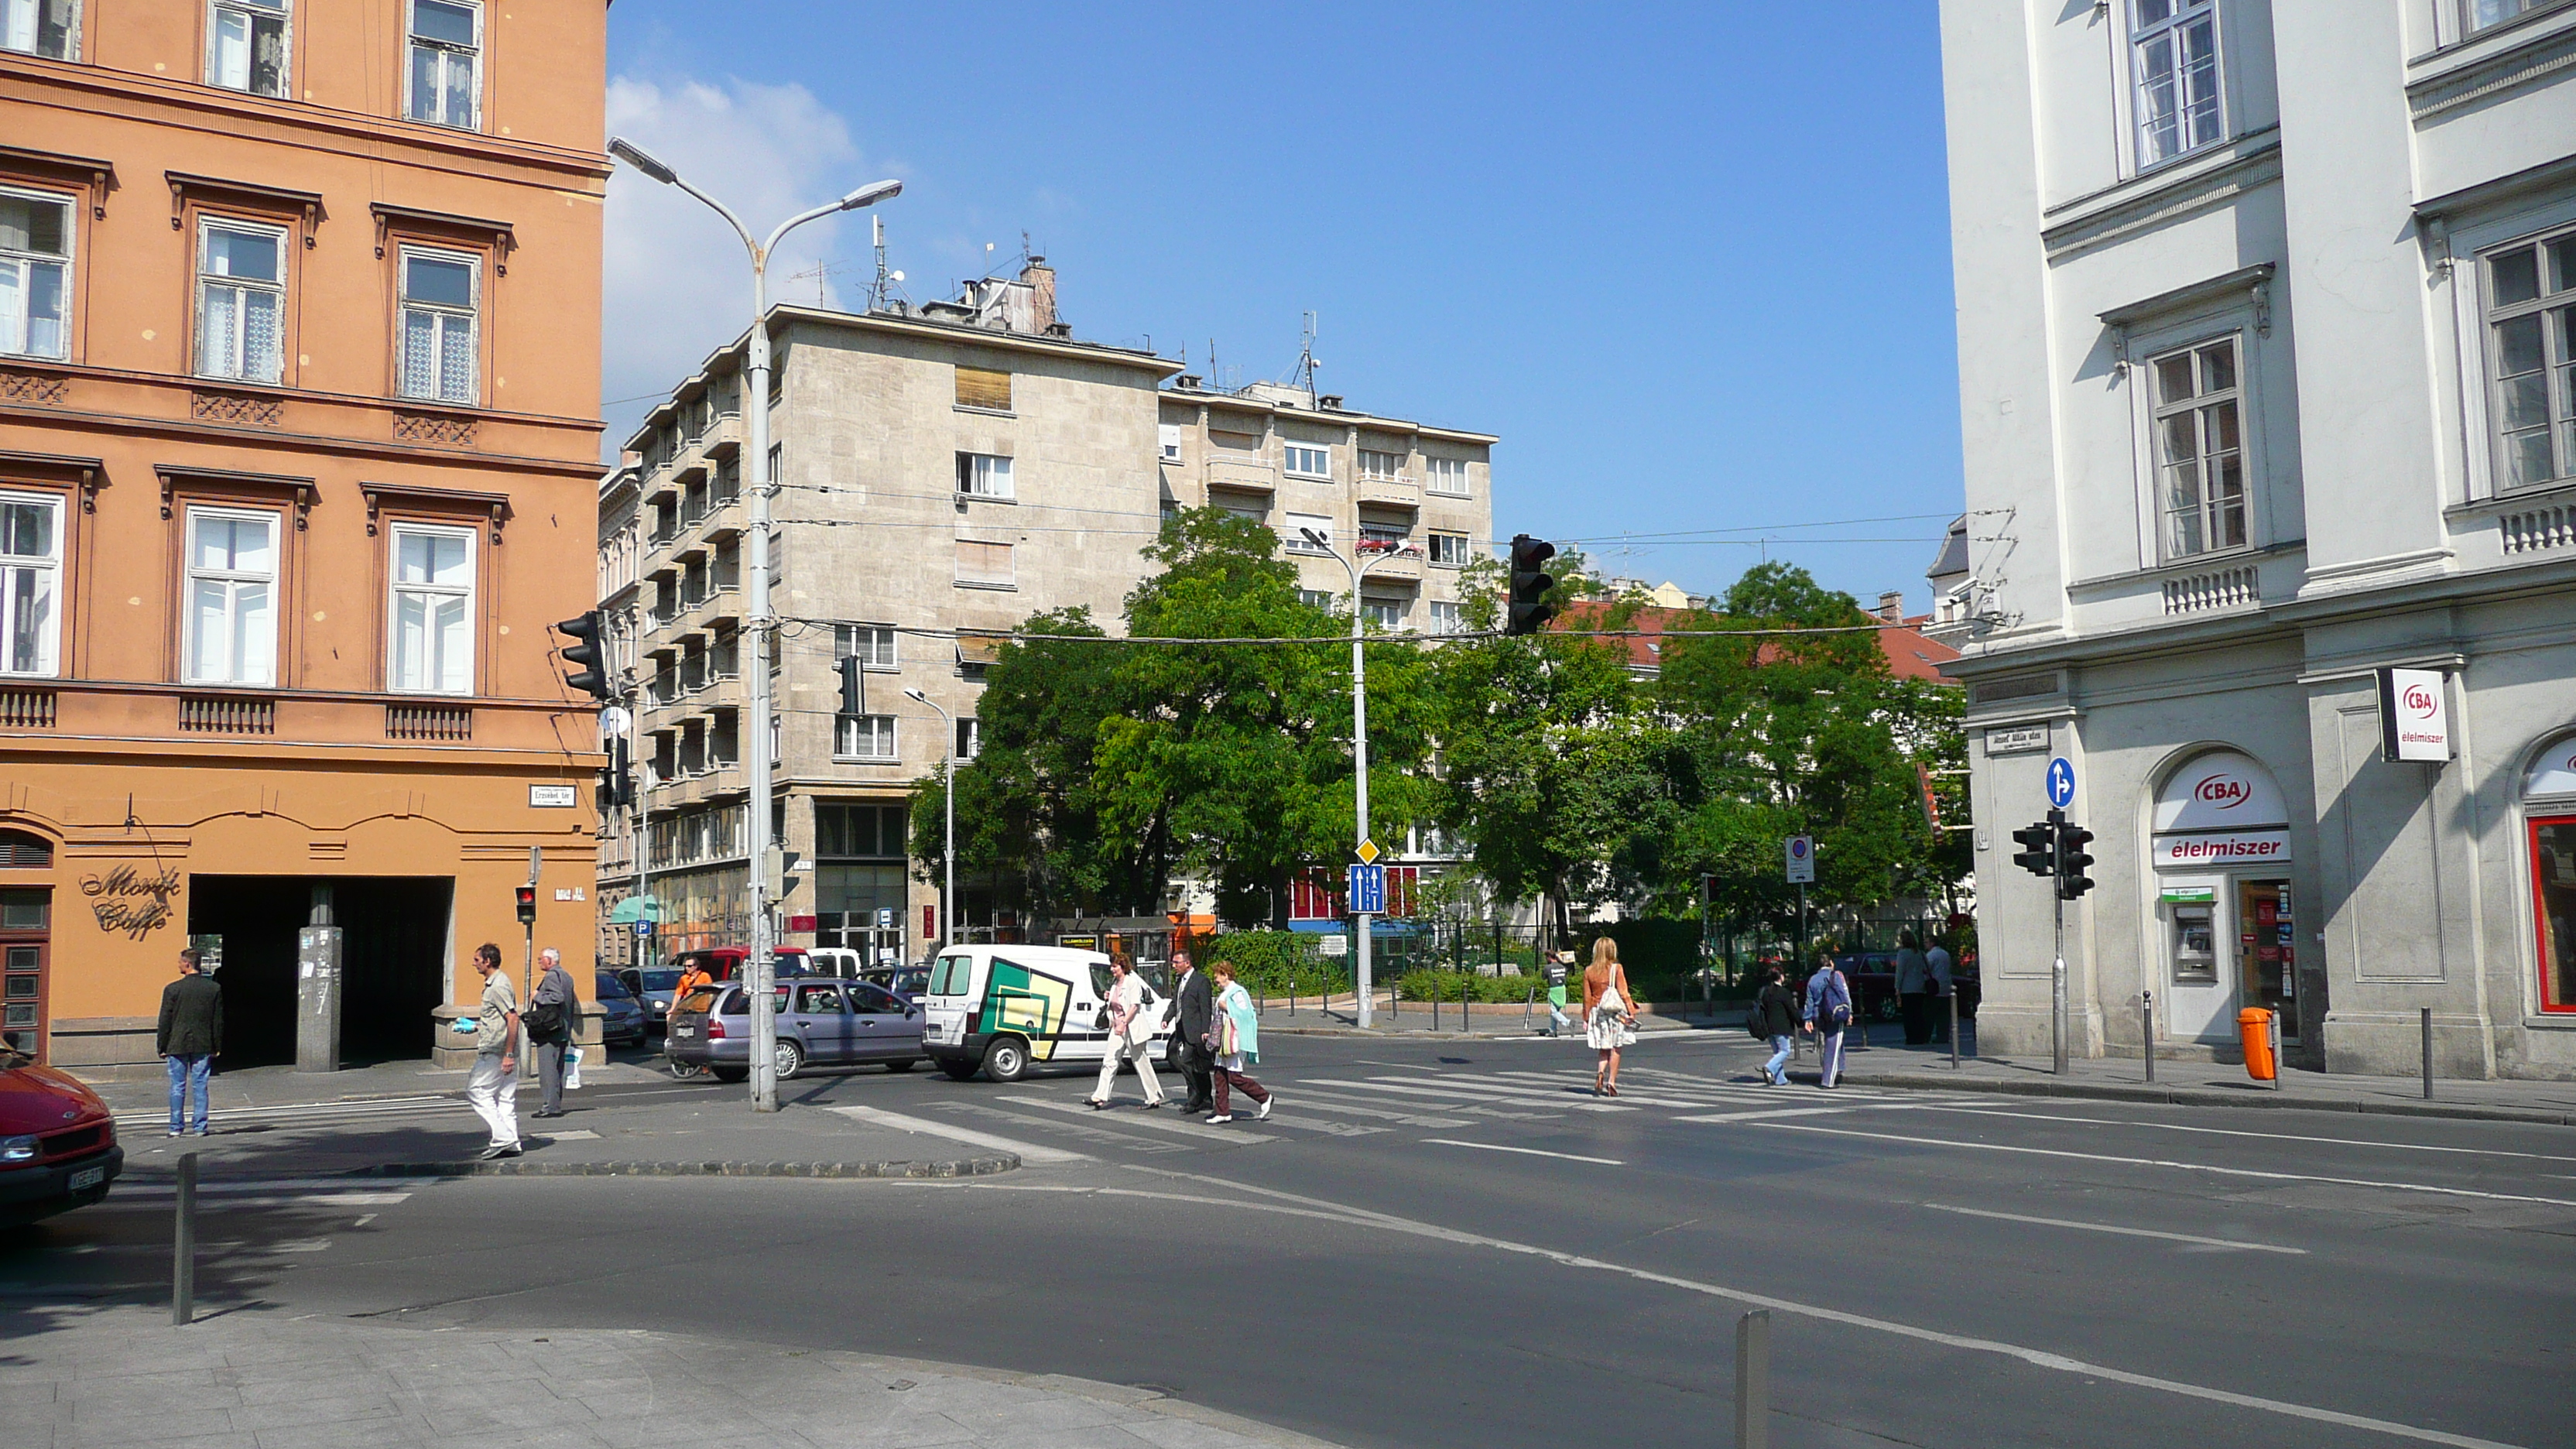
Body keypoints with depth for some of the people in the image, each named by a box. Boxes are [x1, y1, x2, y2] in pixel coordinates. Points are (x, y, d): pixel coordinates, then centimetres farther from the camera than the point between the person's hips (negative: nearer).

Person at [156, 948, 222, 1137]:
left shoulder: (172, 989, -7)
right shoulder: (214, 989, 0)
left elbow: (165, 1021, -3)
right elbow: (218, 1021, 5)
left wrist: (162, 1047, 4)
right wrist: (216, 1047, 12)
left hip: (177, 1045, -2)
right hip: (203, 1045, 2)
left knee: (177, 1087, 5)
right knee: (200, 1086, 5)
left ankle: (176, 1127, 7)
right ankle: (200, 1127, 4)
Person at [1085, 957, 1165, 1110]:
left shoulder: (1132, 982, -12)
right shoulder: (1115, 983, 13)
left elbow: (1135, 1005, -19)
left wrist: (1124, 1023, -26)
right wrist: (1109, 998, 4)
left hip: (1132, 1027, -8)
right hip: (1117, 1028, 8)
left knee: (1142, 1063, 1)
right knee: (1109, 1062, -2)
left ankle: (1154, 1099, 11)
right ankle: (1100, 1097, -6)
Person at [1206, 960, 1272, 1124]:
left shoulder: (1237, 993, -12)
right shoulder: (1223, 994, 17)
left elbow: (1245, 1014, -20)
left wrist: (1226, 1007, -18)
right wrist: (1212, 1034, 20)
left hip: (1235, 1041, -10)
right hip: (1224, 1042, 10)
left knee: (1234, 1077, -10)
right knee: (1220, 1075, 5)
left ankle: (1265, 1098, 4)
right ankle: (1223, 1112, 8)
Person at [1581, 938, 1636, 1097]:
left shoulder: (1589, 972, 2)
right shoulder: (1617, 969, -6)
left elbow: (1587, 998, 5)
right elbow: (1623, 993, -9)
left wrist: (1586, 1019, 10)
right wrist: (1631, 1012, -5)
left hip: (1597, 1012, 3)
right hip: (1615, 1012, -3)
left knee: (1604, 1050, 11)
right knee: (1615, 1049, 6)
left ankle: (1600, 1072, -14)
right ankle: (1612, 1082, 3)